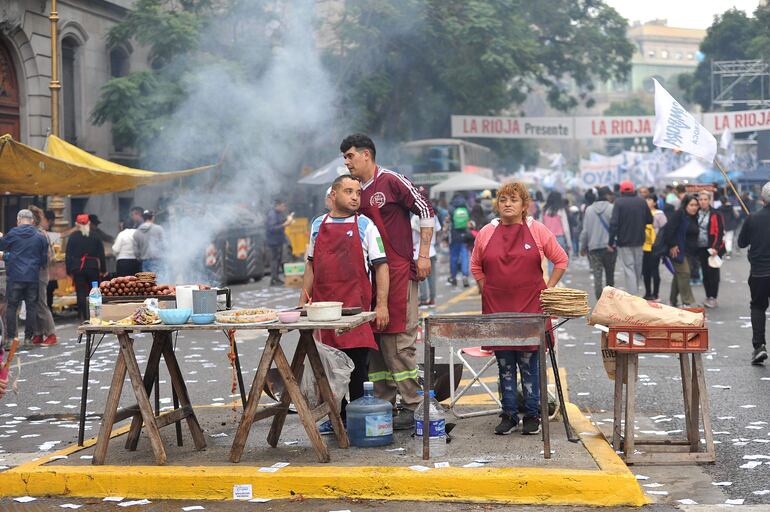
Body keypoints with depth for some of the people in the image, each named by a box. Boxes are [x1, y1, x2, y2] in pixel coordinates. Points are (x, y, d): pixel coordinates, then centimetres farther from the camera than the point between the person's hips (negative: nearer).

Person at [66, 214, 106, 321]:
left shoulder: (73, 237, -1)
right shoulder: (95, 236, 1)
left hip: (78, 268, -1)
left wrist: (69, 270, 3)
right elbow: (101, 254, 3)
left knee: (81, 293, 1)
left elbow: (68, 255, -1)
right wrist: (103, 270, 7)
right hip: (93, 267, 1)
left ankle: (83, 316, -3)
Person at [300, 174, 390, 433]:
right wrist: (303, 301, 14)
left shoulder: (365, 226, 1)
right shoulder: (318, 225, 13)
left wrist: (381, 305, -9)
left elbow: (381, 266, -1)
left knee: (356, 366, -3)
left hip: (356, 307, -4)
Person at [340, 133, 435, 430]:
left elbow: (425, 211, -5)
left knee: (398, 339, -9)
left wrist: (424, 255, -8)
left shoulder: (391, 182, -5)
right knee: (375, 341, 7)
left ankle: (412, 406, -4)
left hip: (398, 272, -7)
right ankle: (383, 403, 15)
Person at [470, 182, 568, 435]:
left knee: (529, 363, 0)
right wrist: (486, 291, 9)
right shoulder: (486, 233, 6)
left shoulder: (537, 231, 1)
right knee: (505, 365, 6)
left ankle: (532, 415, 10)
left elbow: (561, 260, 8)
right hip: (496, 308, 2)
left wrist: (547, 290, 3)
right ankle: (508, 415, 14)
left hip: (530, 307, -2)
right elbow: (476, 265, 19)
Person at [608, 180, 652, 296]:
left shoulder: (619, 202, -11)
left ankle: (633, 296, -12)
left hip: (624, 242, -4)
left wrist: (611, 242, -13)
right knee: (638, 268, 17)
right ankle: (635, 293, 29)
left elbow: (614, 223, -17)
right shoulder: (642, 202, 2)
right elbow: (649, 220, 6)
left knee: (628, 269, -4)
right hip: (639, 241, 4)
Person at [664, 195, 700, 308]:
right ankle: (687, 302, -11)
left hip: (689, 252, 8)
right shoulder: (679, 215, -13)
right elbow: (668, 230, -20)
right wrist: (672, 246, -20)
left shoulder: (694, 218, 12)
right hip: (678, 250, -8)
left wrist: (695, 251, 14)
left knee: (678, 276, 15)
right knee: (684, 274, -12)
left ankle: (673, 301, 25)